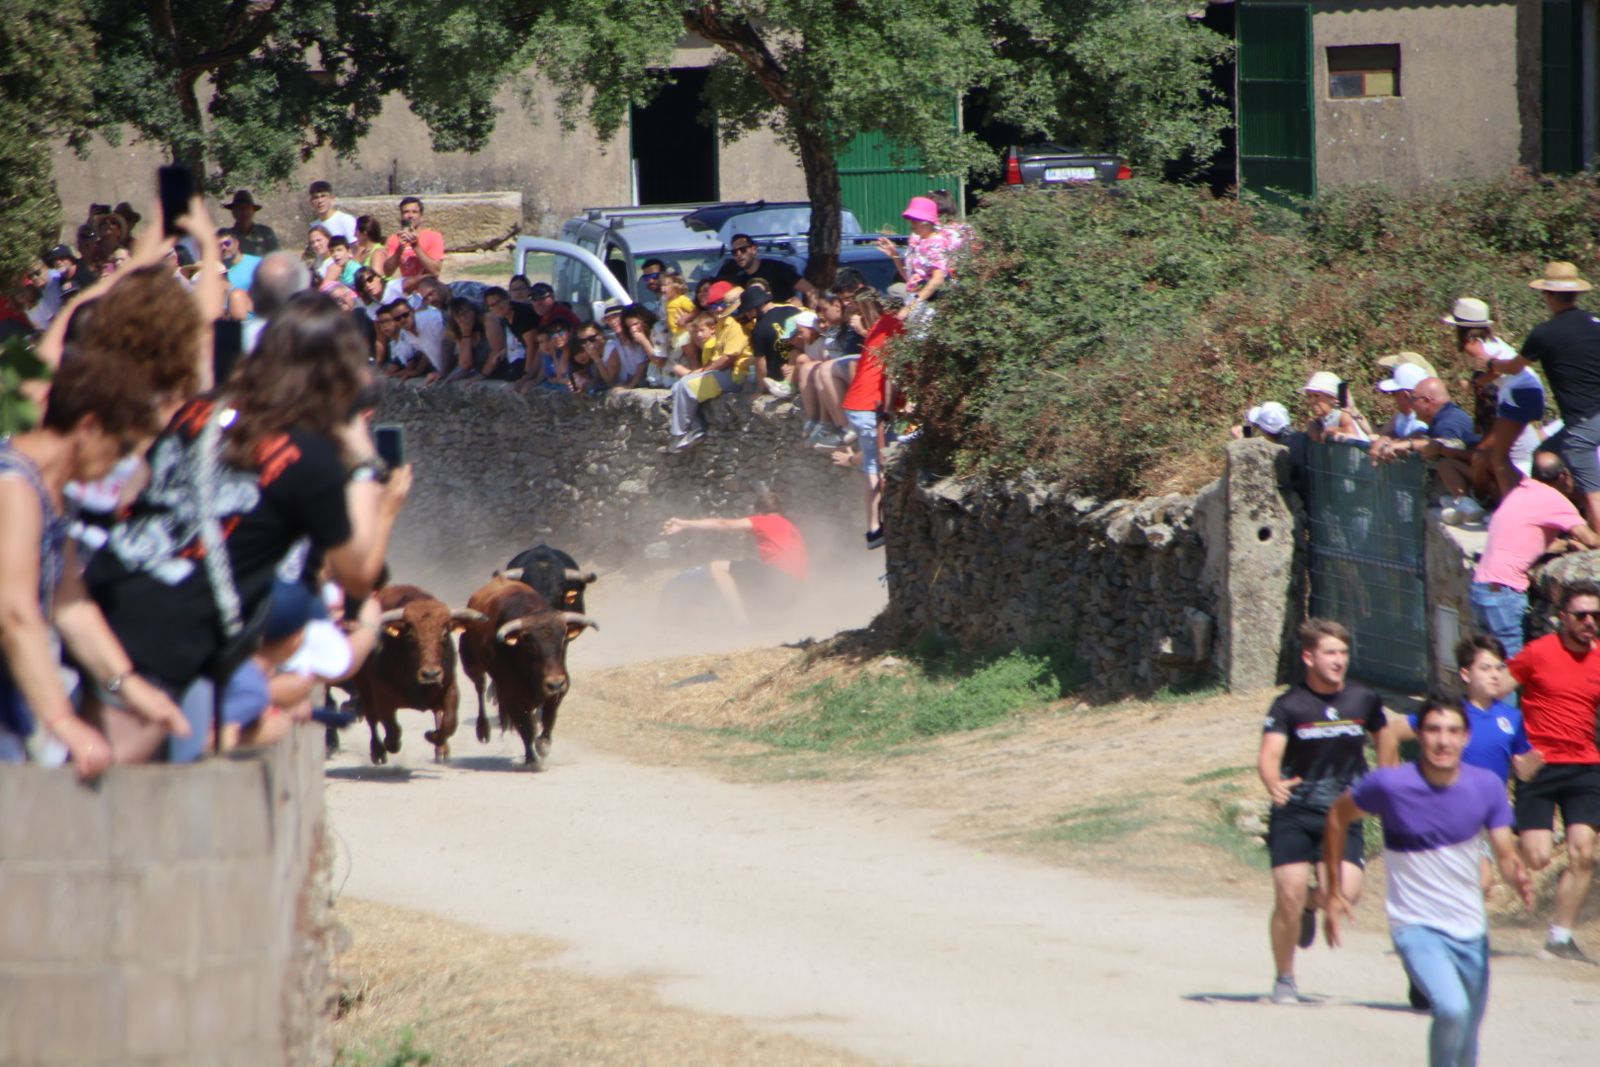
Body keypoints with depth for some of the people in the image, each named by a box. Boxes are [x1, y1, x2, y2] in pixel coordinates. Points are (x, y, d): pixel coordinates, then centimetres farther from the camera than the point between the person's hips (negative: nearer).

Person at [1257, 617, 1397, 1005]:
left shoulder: (1363, 700, 2)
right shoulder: (1289, 706, -7)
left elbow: (1386, 742, 21)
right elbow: (1269, 757, -19)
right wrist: (1273, 784, -40)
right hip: (1294, 813, -2)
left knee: (1347, 892, -17)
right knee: (1289, 897, -10)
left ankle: (1312, 903, 20)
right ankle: (1284, 979, 12)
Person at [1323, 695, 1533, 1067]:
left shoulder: (1487, 787, -7)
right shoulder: (1390, 784, -15)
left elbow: (1506, 855, -3)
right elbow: (1339, 816, 2)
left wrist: (1518, 877, -27)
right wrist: (1334, 892, 4)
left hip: (1471, 930, 4)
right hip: (1416, 926, -4)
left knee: (1468, 1033, 14)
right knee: (1452, 1009, -28)